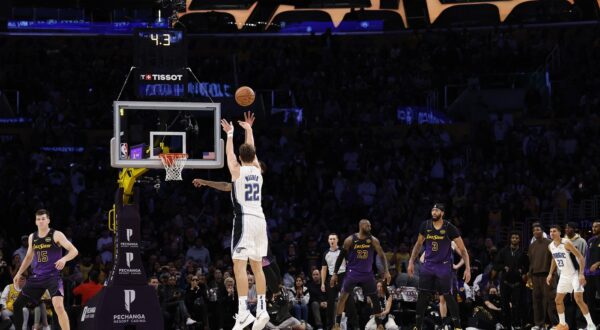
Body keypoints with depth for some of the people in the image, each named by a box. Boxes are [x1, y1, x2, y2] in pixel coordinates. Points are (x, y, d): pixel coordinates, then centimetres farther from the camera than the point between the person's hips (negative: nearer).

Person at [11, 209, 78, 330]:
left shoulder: (56, 235, -8)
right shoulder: (32, 237, 10)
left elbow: (74, 251, -11)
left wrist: (64, 259, -30)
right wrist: (19, 273, 21)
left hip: (53, 276, -6)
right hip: (37, 277, 6)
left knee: (58, 306, -25)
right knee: (18, 305, 7)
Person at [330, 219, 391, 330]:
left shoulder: (373, 240, -4)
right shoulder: (350, 240, -9)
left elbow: (382, 255, 1)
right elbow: (341, 256, -2)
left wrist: (386, 271, -9)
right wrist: (335, 274, -4)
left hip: (367, 273, 2)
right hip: (353, 272, -2)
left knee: (375, 299, 3)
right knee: (343, 297, -9)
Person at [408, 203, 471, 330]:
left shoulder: (449, 228, -13)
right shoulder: (425, 225, -2)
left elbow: (462, 249, -10)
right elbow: (418, 245, 14)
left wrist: (468, 268, -18)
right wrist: (411, 262, 10)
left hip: (444, 266, -4)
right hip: (428, 266, 4)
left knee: (448, 296, -6)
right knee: (422, 296, 3)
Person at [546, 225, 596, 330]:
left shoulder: (566, 243, -20)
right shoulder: (551, 246, 2)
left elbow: (580, 257, -20)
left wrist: (581, 274, -27)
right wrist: (550, 274, 17)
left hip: (575, 274, -8)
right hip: (564, 276, 8)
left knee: (578, 299, -16)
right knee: (558, 300, 8)